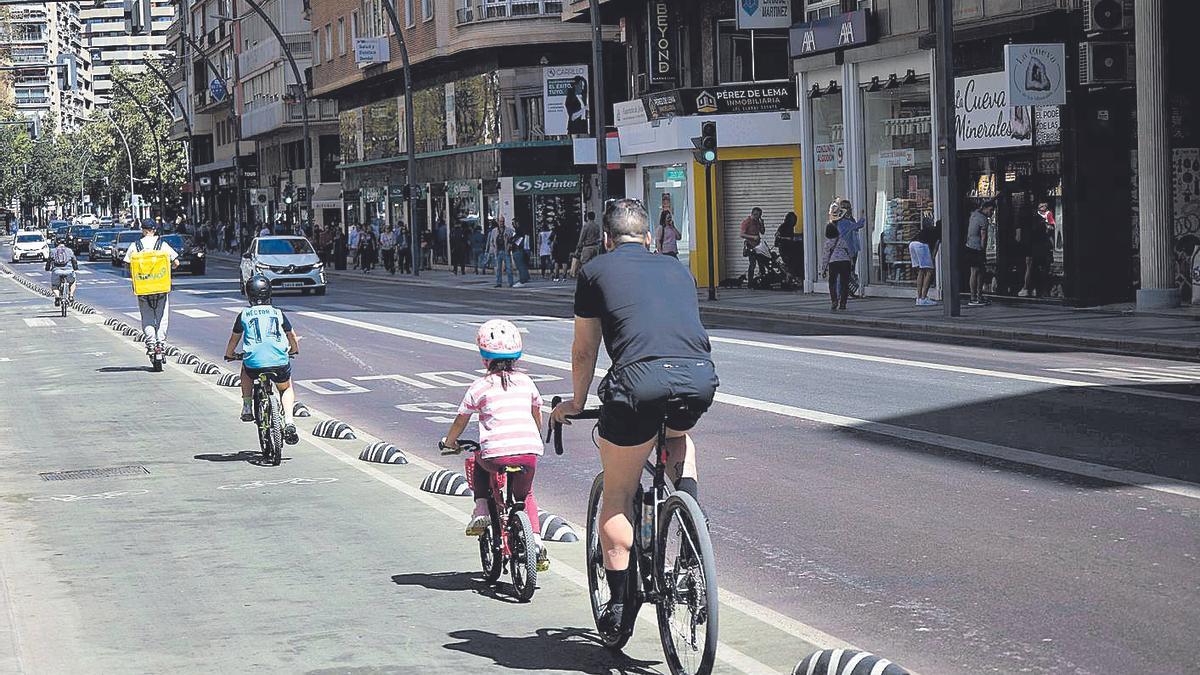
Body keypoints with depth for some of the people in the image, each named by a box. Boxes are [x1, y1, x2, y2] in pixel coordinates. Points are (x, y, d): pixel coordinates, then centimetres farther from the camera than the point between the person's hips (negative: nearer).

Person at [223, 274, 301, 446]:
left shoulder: (244, 315, 13)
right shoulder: (278, 313, 15)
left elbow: (234, 340, 23)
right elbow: (293, 338, 26)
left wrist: (229, 355, 43)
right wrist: (294, 350, 48)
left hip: (254, 363, 0)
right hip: (280, 363, 0)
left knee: (246, 368, 37)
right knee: (286, 388, 29)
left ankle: (247, 407, 26)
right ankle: (289, 422, 5)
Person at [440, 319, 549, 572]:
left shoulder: (479, 387, 5)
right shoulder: (526, 382, 15)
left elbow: (460, 421, 12)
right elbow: (537, 416, 27)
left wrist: (448, 442, 32)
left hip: (496, 455, -2)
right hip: (530, 451, 3)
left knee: (478, 464, 32)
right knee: (525, 494, 27)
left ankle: (481, 510, 16)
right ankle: (536, 540, 10)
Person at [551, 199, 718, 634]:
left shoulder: (596, 271, 20)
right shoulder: (677, 270, 29)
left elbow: (584, 351, 25)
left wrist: (576, 404, 42)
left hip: (640, 378, -3)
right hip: (701, 377, 4)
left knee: (617, 496, 13)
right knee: (678, 435, 39)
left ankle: (618, 603, 12)